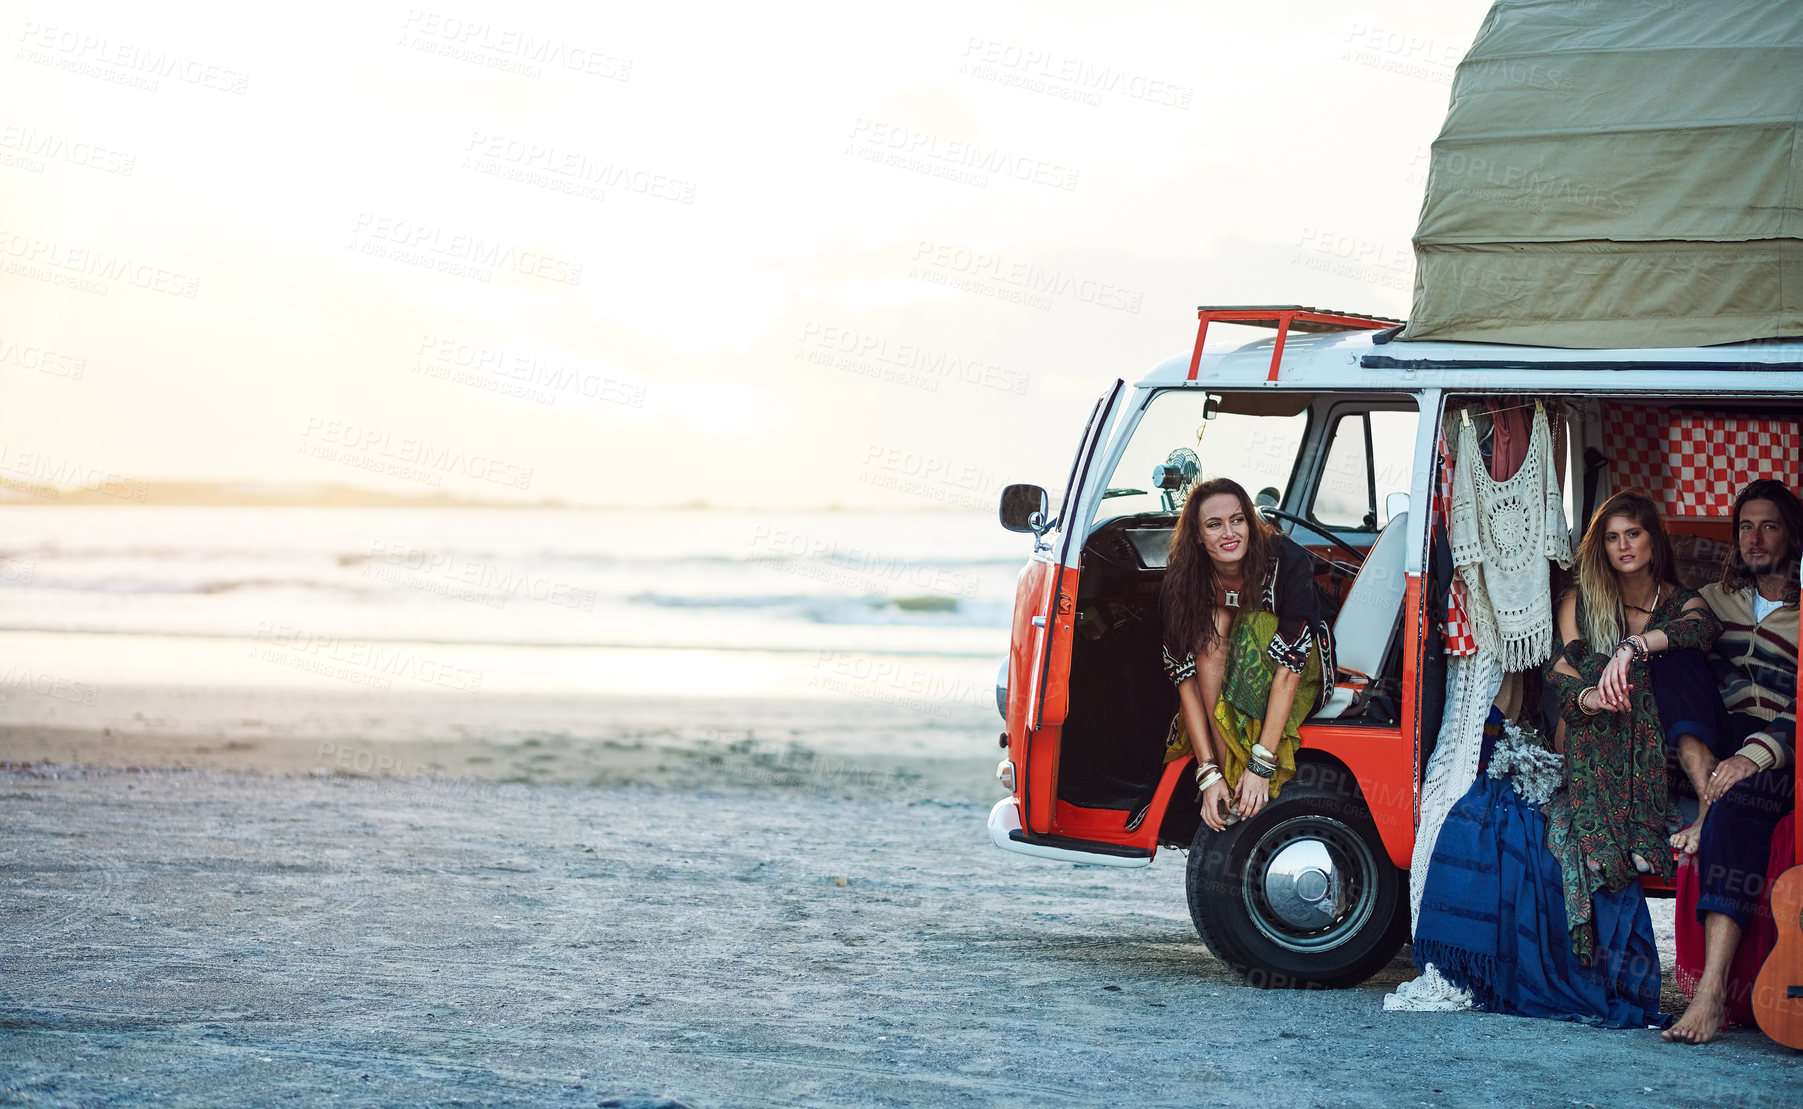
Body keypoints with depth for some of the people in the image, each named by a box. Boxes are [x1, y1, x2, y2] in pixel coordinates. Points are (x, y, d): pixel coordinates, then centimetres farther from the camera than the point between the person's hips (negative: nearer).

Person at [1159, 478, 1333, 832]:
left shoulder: (1286, 560, -28)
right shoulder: (1185, 580, -20)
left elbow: (1288, 667, -32)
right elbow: (1186, 676, -23)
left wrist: (1261, 764, -38)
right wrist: (1208, 773, -33)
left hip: (1303, 675, -2)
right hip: (1226, 674, 2)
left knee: (1255, 628, -32)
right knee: (1216, 623, -29)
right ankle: (1228, 770, -33)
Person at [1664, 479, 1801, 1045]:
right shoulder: (1716, 599, 19)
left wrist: (1757, 754, -24)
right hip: (1723, 742, 4)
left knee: (1737, 804, -37)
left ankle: (1711, 991, -46)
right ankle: (1706, 798, -32)